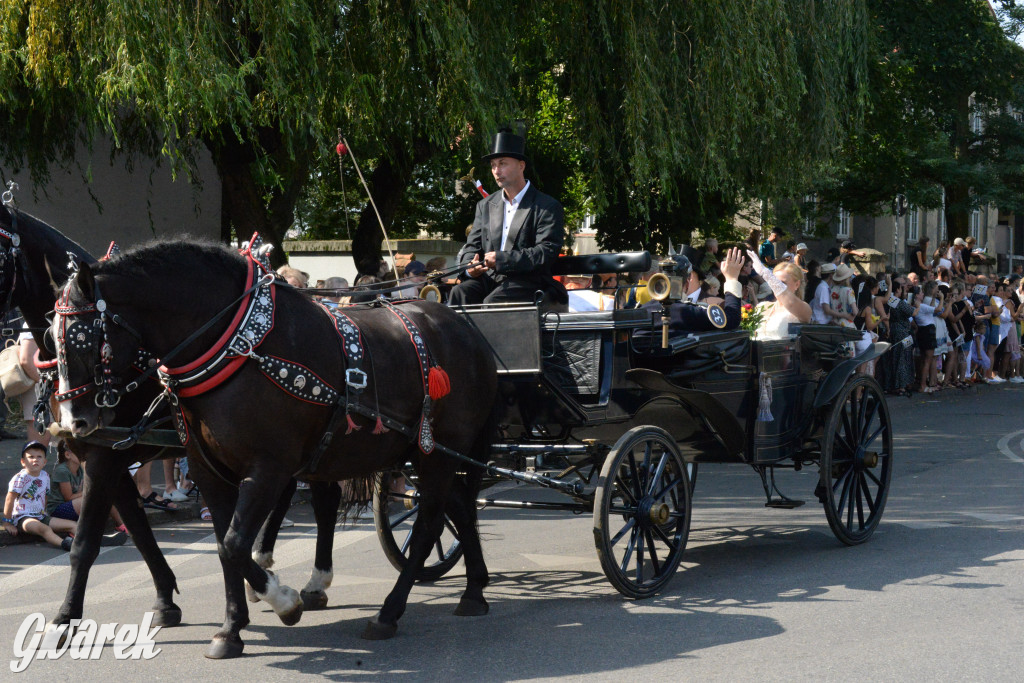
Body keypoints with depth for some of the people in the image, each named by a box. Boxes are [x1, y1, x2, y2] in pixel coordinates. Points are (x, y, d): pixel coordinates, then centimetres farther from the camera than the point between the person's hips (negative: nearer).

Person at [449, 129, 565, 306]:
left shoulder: (547, 207, 0)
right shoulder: (486, 205, 20)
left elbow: (547, 251, -10)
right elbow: (473, 245, 19)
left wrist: (502, 259, -18)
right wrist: (470, 265, -7)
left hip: (526, 280, -5)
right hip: (489, 278, 5)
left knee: (492, 302, -34)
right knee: (460, 293, -26)